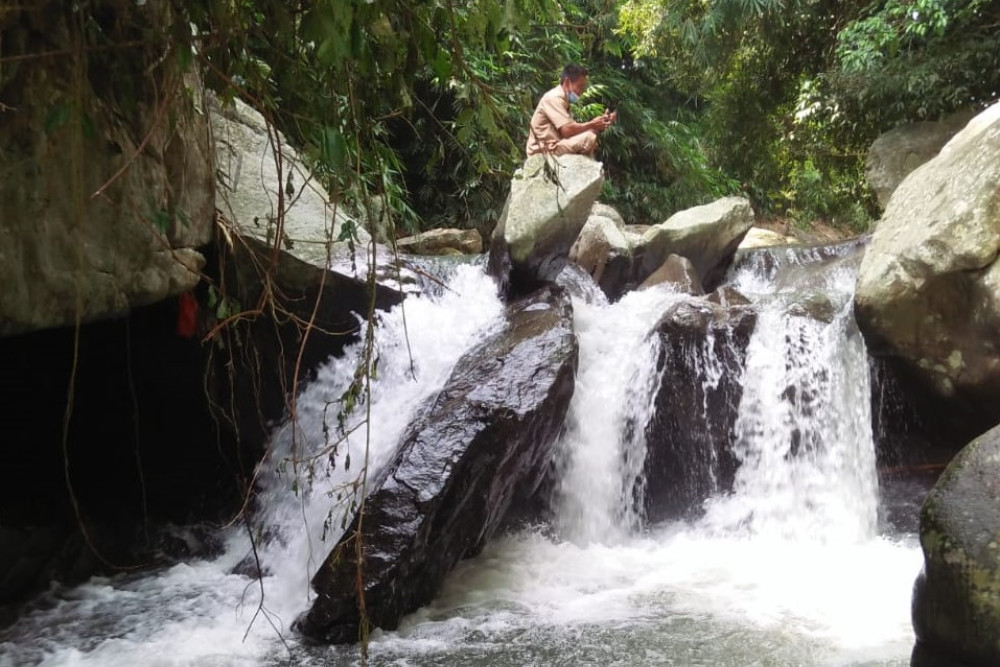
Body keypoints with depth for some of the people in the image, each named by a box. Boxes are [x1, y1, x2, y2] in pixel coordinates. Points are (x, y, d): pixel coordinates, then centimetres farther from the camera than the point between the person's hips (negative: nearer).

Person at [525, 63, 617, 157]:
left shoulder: (563, 99, 17)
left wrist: (602, 122, 1)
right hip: (545, 151, -11)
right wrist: (592, 125, -12)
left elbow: (573, 128, 9)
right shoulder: (554, 98, -13)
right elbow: (567, 130, -23)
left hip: (551, 148, 11)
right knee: (590, 137, -21)